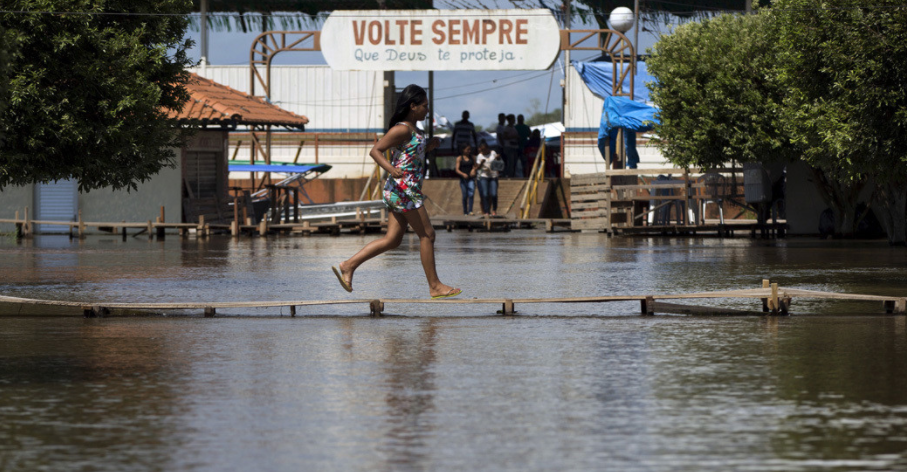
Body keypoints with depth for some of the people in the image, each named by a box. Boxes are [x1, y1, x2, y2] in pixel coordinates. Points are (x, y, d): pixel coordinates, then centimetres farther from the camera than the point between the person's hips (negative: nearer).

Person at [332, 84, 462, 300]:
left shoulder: (412, 130, 15)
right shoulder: (402, 130, -14)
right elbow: (375, 151, -20)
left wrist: (429, 146, 16)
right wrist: (390, 169, -35)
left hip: (404, 191, 10)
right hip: (403, 188, -10)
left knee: (392, 239, 7)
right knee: (427, 235, -2)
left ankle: (347, 266, 4)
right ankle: (435, 286, 5)